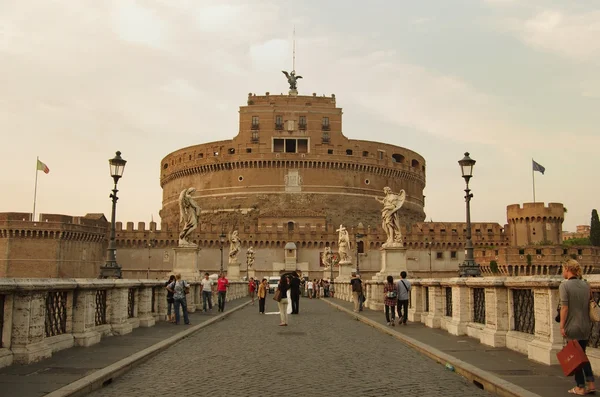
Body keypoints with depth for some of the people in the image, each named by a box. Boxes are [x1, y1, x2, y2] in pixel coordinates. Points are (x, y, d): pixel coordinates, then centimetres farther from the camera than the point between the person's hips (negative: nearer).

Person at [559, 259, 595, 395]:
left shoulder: (565, 285, -13)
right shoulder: (586, 285, 5)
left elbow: (564, 307, -16)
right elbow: (590, 304, 9)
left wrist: (562, 326, -11)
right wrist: (589, 322, 19)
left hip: (573, 326, -6)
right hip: (586, 325, 6)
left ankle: (580, 387, 11)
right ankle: (591, 383, 14)